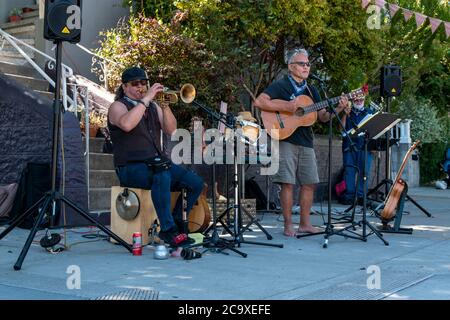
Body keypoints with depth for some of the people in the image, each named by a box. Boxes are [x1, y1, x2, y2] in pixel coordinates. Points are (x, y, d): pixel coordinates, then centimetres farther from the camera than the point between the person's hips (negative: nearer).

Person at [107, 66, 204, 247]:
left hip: (157, 163, 6)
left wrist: (165, 106, -8)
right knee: (162, 176, -37)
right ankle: (168, 230, -32)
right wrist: (145, 99, -22)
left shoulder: (153, 106, 19)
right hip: (130, 168, -6)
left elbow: (171, 129, 5)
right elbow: (126, 124, -25)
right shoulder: (118, 106, 1)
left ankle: (176, 224, 0)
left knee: (196, 183, -11)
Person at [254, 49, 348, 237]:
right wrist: (286, 107, -21)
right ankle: (288, 226, 0)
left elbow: (323, 117, 15)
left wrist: (338, 109, -3)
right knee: (288, 183, -7)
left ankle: (305, 224, 15)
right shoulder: (281, 86, -2)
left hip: (306, 143, 6)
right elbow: (259, 102, -16)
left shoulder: (311, 91, 17)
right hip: (285, 140, -6)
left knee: (309, 183, 6)